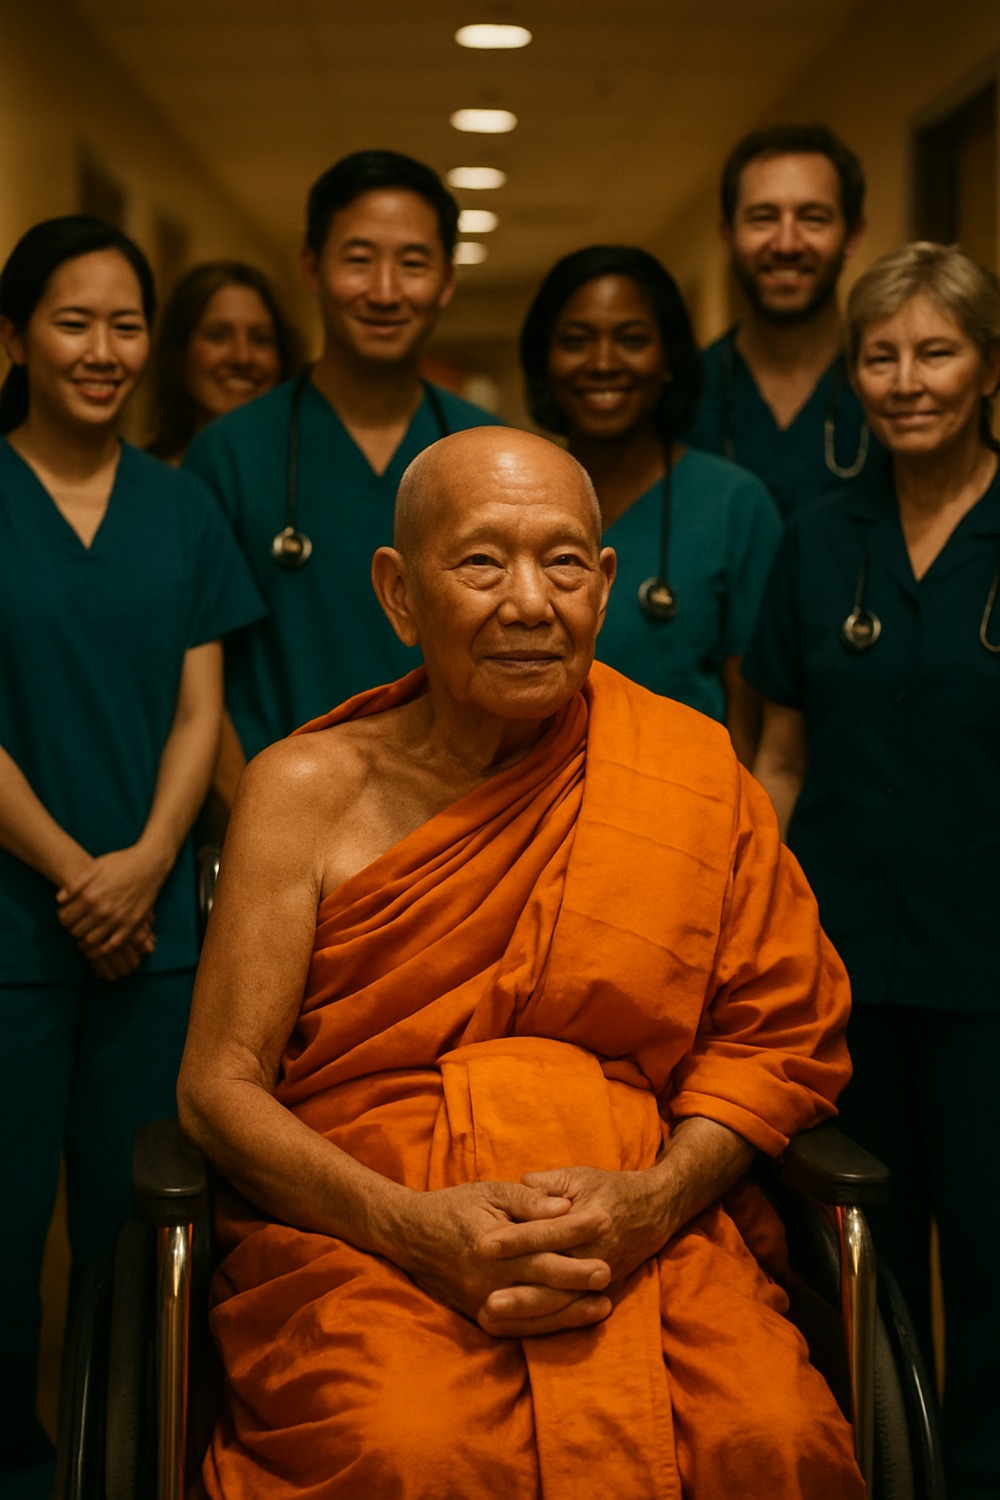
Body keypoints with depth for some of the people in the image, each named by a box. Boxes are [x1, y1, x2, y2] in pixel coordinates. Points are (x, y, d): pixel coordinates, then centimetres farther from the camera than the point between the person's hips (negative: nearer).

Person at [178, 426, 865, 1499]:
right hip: (356, 1230, -1)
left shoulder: (691, 772, 7)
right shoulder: (307, 789, 3)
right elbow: (218, 1084, 1)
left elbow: (769, 1036, 9)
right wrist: (419, 1229, -15)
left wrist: (655, 1203, -11)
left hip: (640, 1233, 2)